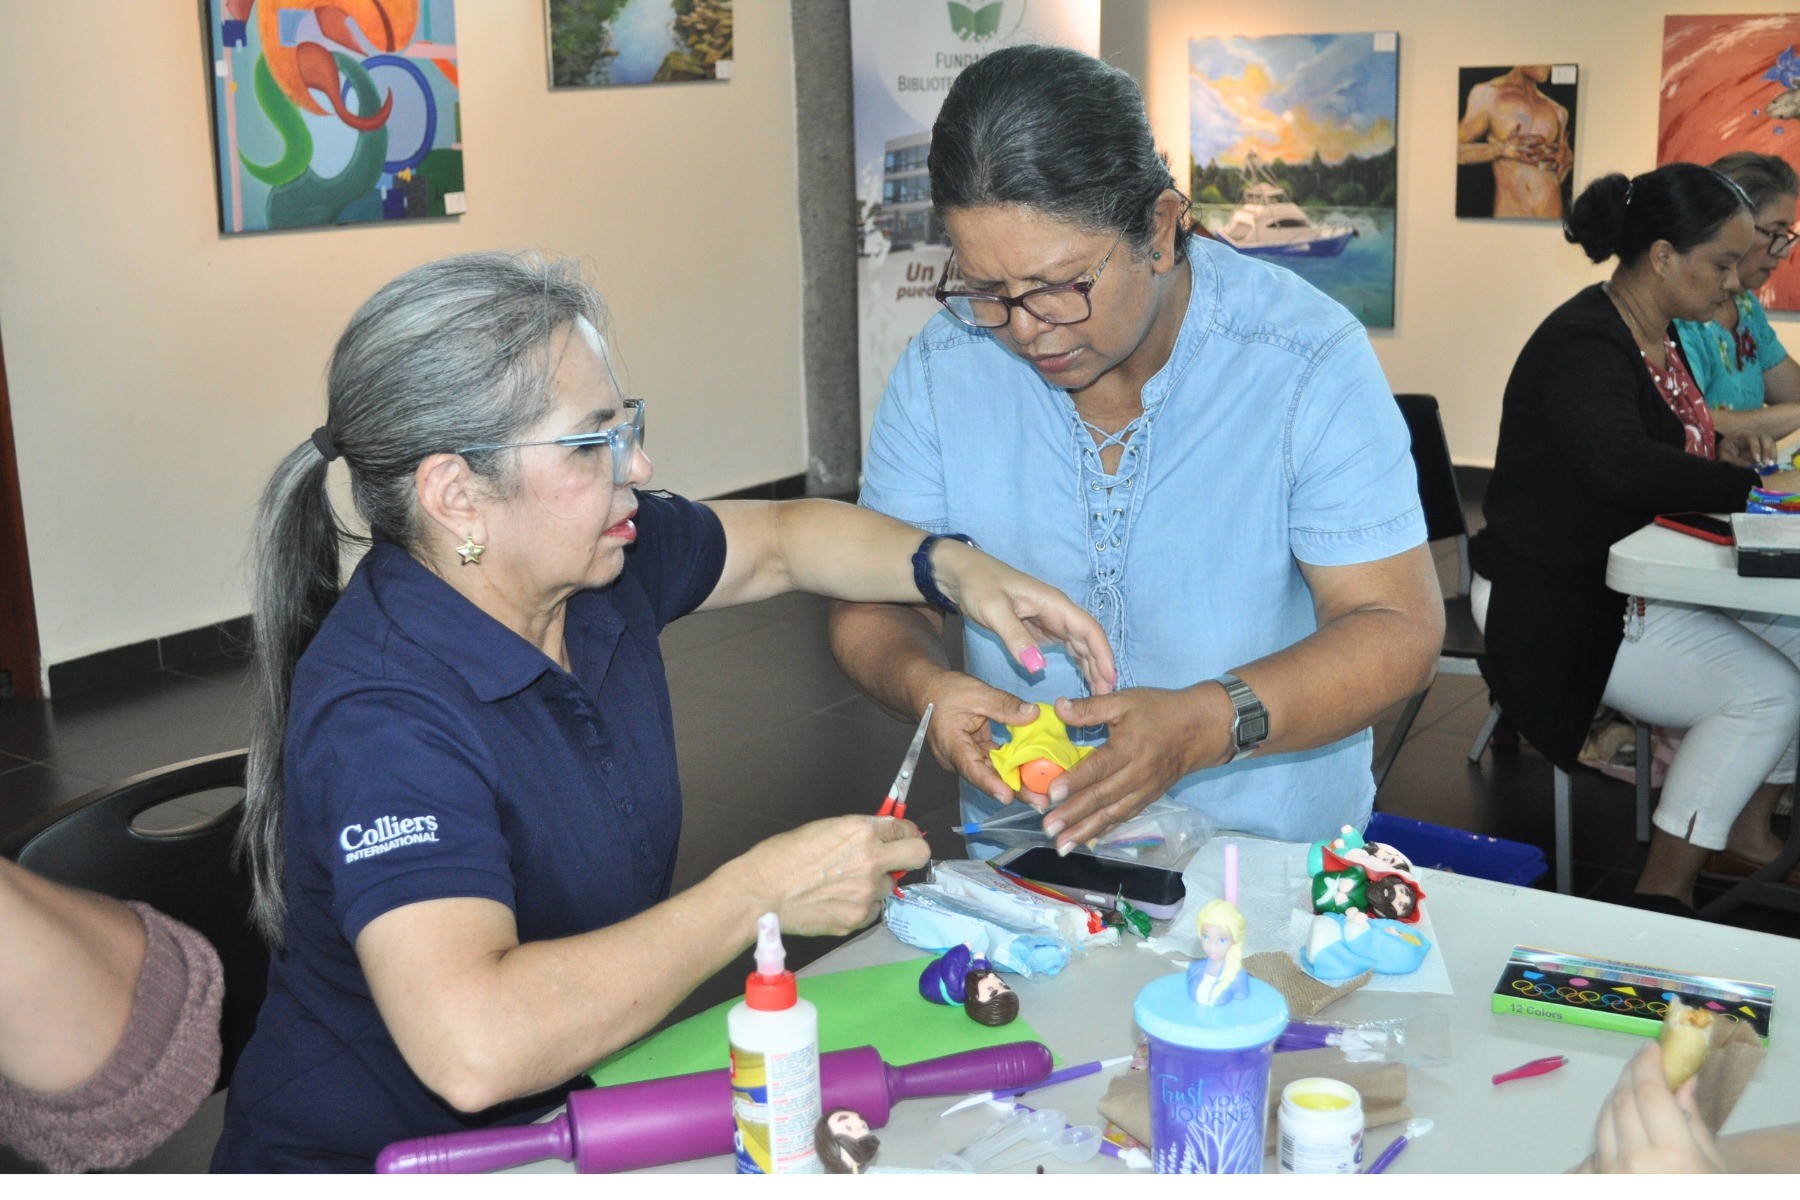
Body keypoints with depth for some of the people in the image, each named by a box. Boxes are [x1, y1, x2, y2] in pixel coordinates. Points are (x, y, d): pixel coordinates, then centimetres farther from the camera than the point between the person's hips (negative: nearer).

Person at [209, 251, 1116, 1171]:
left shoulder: (603, 562, -4)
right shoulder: (381, 714, -29)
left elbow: (782, 539, 16)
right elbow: (473, 1048, -42)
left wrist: (957, 570, -1)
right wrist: (758, 895, -32)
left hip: (578, 1101, 7)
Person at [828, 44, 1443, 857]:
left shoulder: (1308, 363, -13)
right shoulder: (941, 368, -6)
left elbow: (1398, 629, -13)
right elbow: (874, 605, 1)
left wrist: (1202, 727, -29)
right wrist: (923, 684, -22)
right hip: (1017, 862, 1)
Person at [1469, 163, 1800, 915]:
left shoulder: (1658, 337, 9)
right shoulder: (1583, 346, -22)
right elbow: (1623, 466, -38)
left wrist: (1724, 453, 3)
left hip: (1633, 582, 10)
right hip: (1557, 605, -10)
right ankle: (1664, 896, -6)